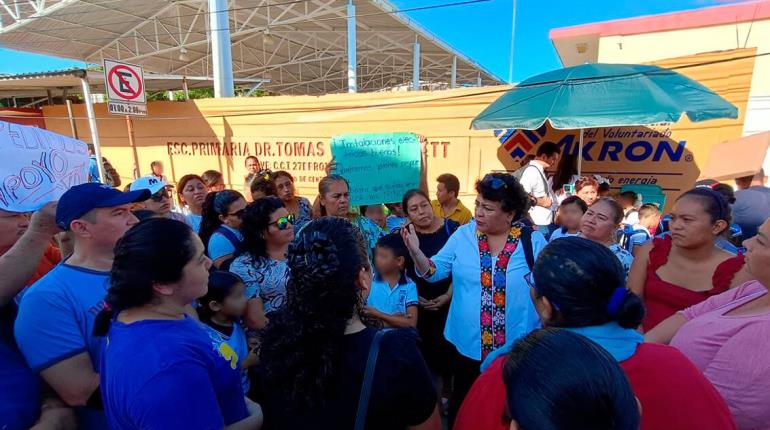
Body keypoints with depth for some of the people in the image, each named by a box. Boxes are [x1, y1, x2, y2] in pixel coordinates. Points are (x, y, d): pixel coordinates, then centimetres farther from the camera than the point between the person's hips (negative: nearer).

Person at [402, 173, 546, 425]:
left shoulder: (533, 241, -9)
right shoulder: (463, 235, -6)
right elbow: (435, 272, -5)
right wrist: (415, 251, -23)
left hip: (517, 349, 0)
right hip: (467, 345, 1)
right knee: (463, 406, 20)